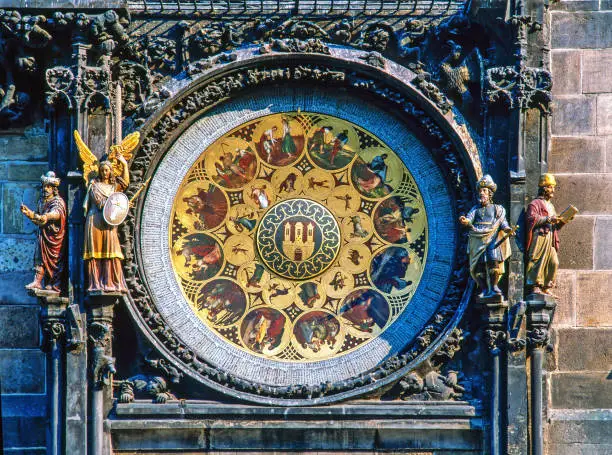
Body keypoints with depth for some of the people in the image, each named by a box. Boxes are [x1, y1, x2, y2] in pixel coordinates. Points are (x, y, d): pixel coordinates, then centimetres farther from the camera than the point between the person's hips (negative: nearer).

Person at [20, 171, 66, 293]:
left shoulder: (58, 201, -7)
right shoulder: (42, 201, 17)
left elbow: (57, 213, -28)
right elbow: (37, 216, 23)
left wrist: (46, 216, -48)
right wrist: (28, 212, 4)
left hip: (54, 234, -7)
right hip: (43, 233, 7)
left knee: (55, 259, -8)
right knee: (40, 256, 0)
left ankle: (54, 284, -9)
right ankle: (37, 281, -1)